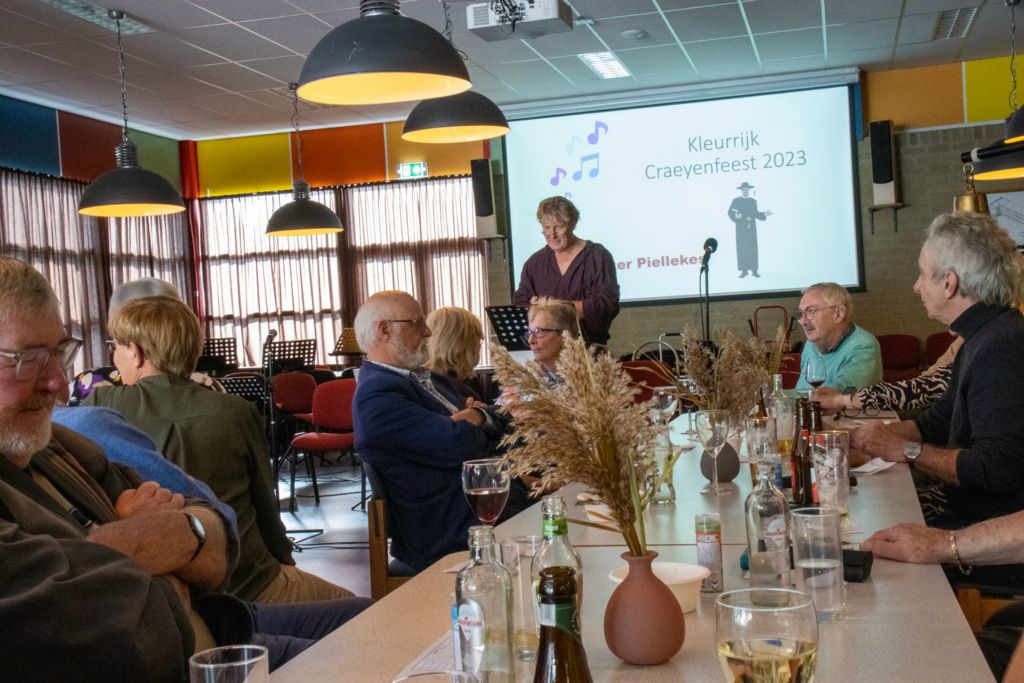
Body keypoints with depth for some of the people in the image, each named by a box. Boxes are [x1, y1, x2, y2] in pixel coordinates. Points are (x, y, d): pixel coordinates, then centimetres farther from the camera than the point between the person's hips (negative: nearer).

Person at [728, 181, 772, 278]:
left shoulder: (753, 201, 14)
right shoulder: (736, 201, 7)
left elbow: (756, 214, 15)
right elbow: (730, 212, 0)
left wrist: (764, 214, 0)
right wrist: (736, 216, -19)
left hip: (751, 227, 2)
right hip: (741, 228, -2)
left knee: (753, 248, -2)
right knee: (741, 249, -5)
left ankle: (754, 270, 0)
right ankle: (744, 271, -1)